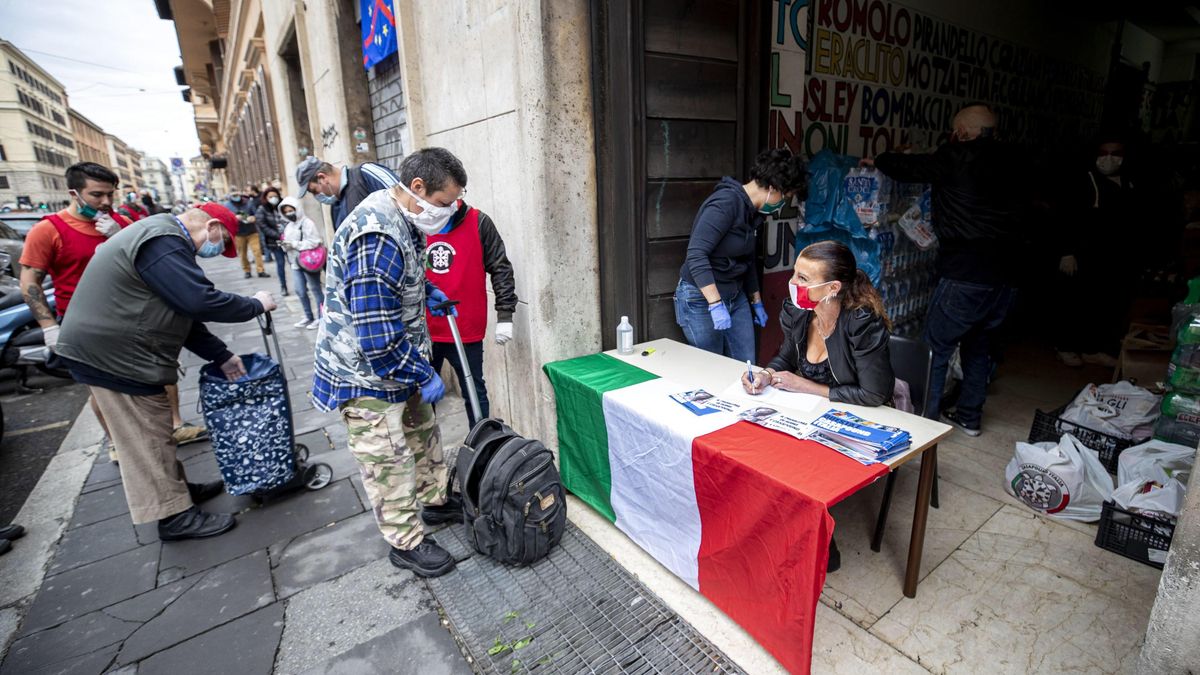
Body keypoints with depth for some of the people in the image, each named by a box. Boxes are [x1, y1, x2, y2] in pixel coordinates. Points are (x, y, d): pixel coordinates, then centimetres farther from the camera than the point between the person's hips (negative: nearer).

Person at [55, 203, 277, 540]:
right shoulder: (163, 242, -21)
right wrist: (255, 305, -14)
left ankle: (177, 486, 34)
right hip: (111, 354, -11)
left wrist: (222, 355, 11)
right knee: (148, 438, -1)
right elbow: (201, 302, -30)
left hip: (116, 350, 11)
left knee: (154, 431, 20)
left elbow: (183, 313, 15)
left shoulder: (163, 240, 15)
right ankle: (175, 515, 10)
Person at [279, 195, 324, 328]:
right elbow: (289, 244, 21)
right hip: (295, 263, 8)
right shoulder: (289, 226, 15)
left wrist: (294, 244, -21)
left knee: (315, 290, 2)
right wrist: (285, 245, -2)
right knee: (300, 291, 9)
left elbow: (314, 242, -21)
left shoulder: (307, 223, -11)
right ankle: (309, 317, 21)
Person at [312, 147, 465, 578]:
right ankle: (406, 543, 24)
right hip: (366, 373, -10)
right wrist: (423, 377, -20)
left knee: (424, 434, 23)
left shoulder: (401, 220, 2)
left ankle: (435, 501, 43)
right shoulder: (376, 237, -31)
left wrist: (427, 292, 7)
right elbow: (377, 336, -31)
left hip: (402, 363, 10)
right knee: (388, 463, 6)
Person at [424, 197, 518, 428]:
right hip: (422, 331, 2)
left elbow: (501, 269, -3)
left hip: (467, 331, -2)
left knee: (474, 392, 11)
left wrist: (505, 314, -7)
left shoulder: (479, 223, -5)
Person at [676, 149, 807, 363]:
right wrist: (716, 304, -31)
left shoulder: (753, 211, 9)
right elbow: (696, 254, -29)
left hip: (736, 297, 9)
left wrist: (756, 301, 26)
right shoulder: (726, 202, -20)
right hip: (701, 299, -9)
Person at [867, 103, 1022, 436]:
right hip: (1006, 276, 7)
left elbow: (910, 167, 3)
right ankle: (969, 416, 31)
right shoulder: (1010, 162, 11)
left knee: (936, 349, 1)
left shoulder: (956, 158, -7)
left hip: (966, 276, -7)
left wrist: (878, 160, 22)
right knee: (979, 348, 19)